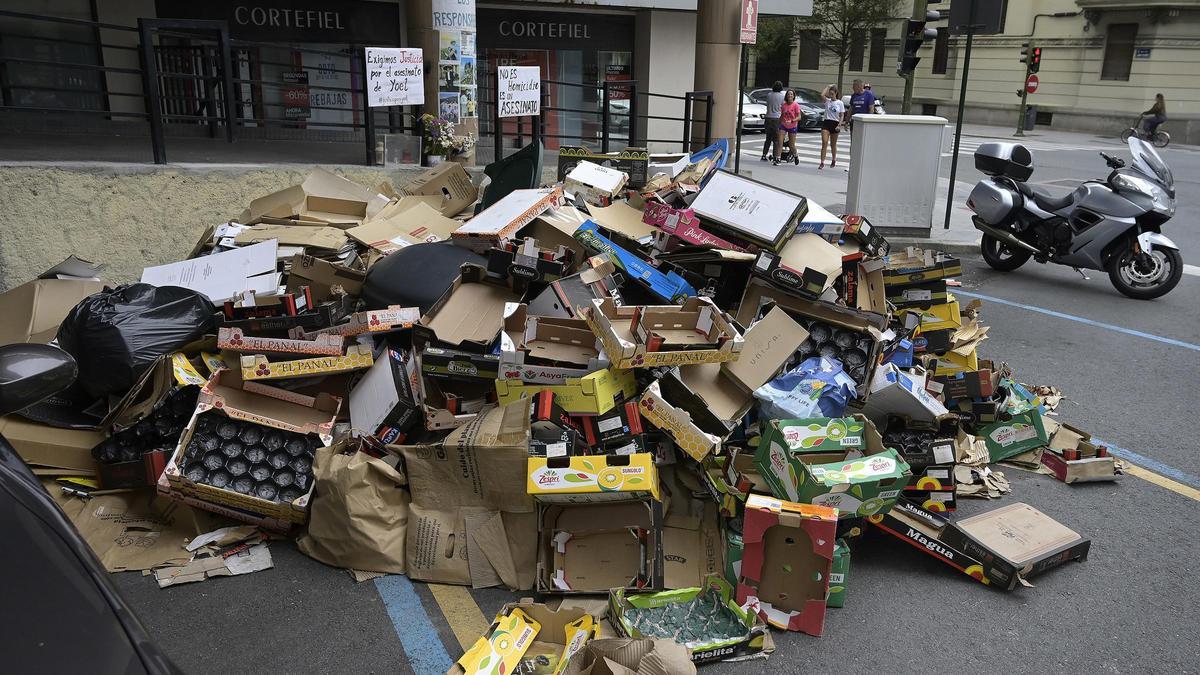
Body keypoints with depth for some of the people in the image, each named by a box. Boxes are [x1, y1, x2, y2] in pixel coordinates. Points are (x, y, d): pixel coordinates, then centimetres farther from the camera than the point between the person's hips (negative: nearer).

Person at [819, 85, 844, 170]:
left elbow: (842, 115, 0)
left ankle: (834, 160, 33)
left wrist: (839, 125, -10)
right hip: (826, 122, 0)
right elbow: (822, 94, -15)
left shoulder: (840, 103, 1)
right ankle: (822, 162, -15)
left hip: (835, 124, 0)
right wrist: (828, 87, -3)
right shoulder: (827, 101, 4)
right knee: (824, 143, -12)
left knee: (833, 144, 12)